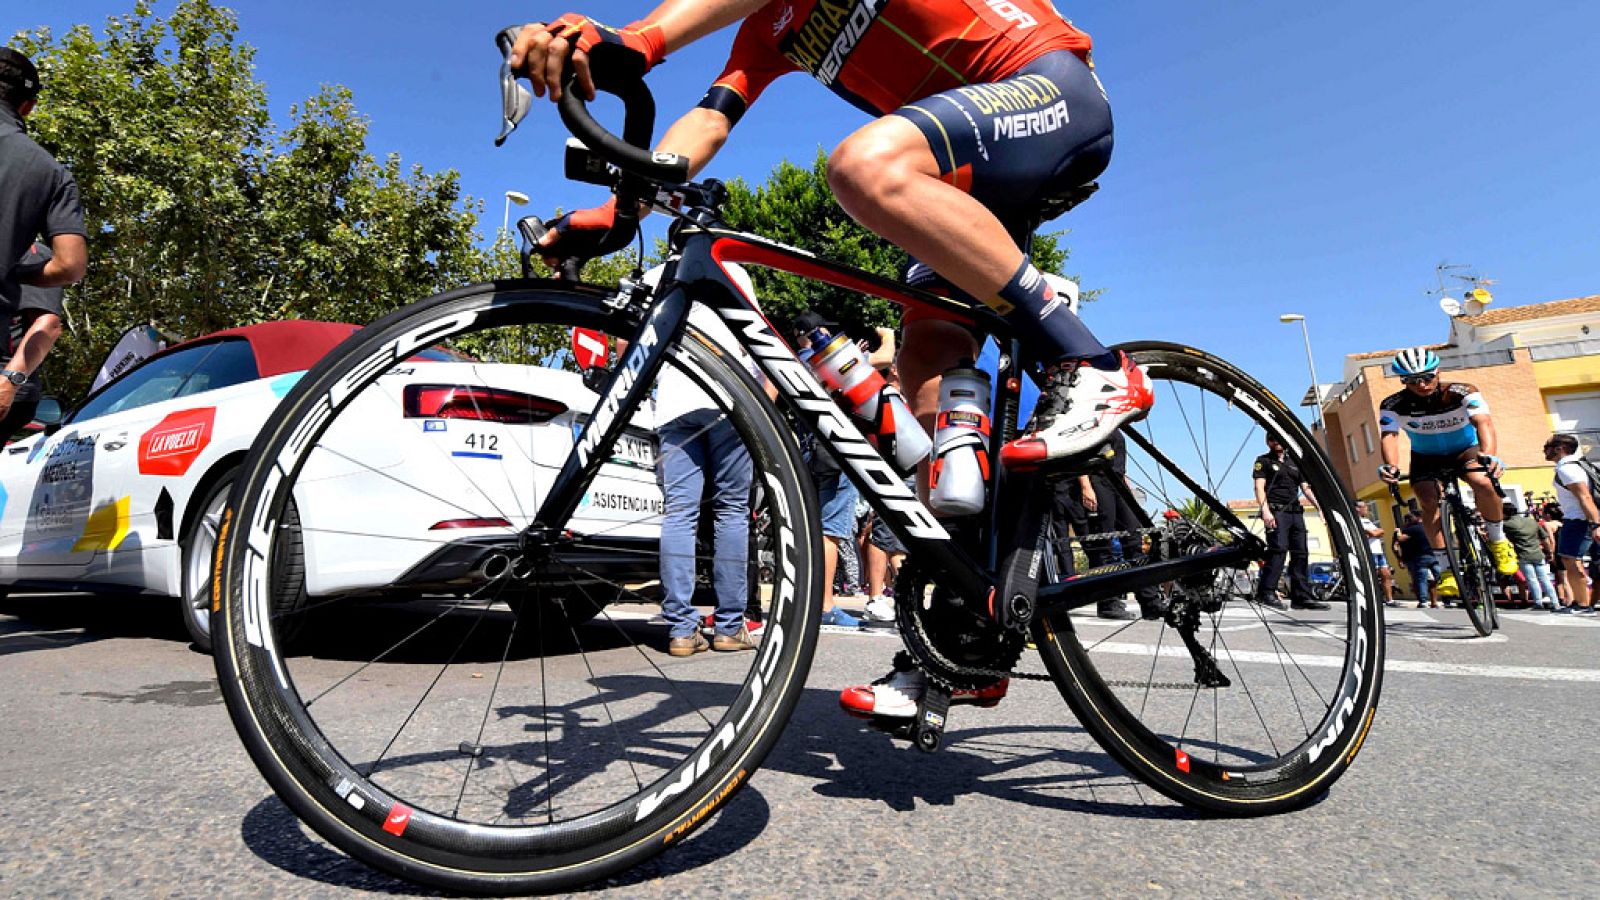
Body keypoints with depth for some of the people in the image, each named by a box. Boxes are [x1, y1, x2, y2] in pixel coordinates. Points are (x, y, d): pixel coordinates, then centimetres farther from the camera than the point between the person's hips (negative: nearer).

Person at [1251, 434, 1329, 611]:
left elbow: (1306, 488, 21)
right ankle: (1266, 592, -22)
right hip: (1276, 511, -6)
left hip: (1296, 512, 6)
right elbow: (1260, 487, -4)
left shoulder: (1294, 463, 25)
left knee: (1301, 553, 0)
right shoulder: (1263, 461, 8)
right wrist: (1265, 510, -18)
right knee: (1279, 549, -20)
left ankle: (1302, 596, 1)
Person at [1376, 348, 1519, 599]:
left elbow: (1483, 422, -39)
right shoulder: (1393, 405, -22)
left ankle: (1498, 541, -5)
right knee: (1429, 503, -22)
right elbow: (1389, 435, -35)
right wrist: (1391, 466, -56)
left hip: (1465, 450, -1)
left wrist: (1488, 456, -59)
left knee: (1482, 483, -30)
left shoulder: (1462, 393, -24)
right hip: (1425, 458, 1)